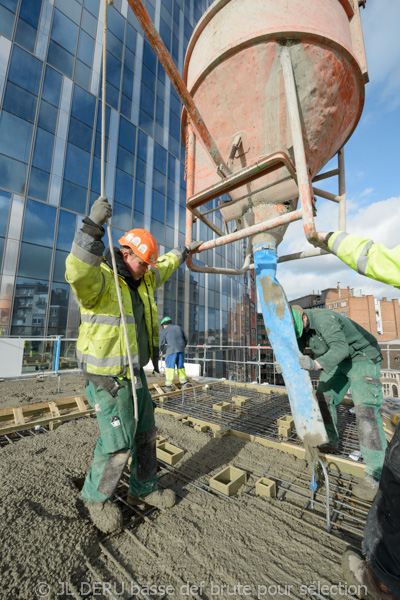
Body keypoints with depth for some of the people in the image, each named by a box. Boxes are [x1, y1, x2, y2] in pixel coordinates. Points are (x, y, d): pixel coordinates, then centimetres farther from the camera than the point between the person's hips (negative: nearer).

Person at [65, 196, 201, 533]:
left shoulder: (142, 280, 8)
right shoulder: (99, 279, -16)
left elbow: (163, 268, 27)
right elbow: (78, 272, -40)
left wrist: (182, 253, 40)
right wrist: (93, 226, -43)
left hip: (134, 372, 9)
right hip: (108, 376, -8)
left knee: (146, 432, 17)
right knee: (119, 441, 1)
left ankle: (144, 488, 40)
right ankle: (97, 497, 31)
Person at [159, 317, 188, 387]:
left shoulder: (165, 330, 5)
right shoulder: (178, 327, 18)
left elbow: (161, 343, 7)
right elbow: (185, 339, 17)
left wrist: (161, 351, 23)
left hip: (172, 350, -5)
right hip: (181, 350, 5)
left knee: (170, 366, 4)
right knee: (180, 365, 16)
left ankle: (168, 383, 5)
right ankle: (183, 380, 21)